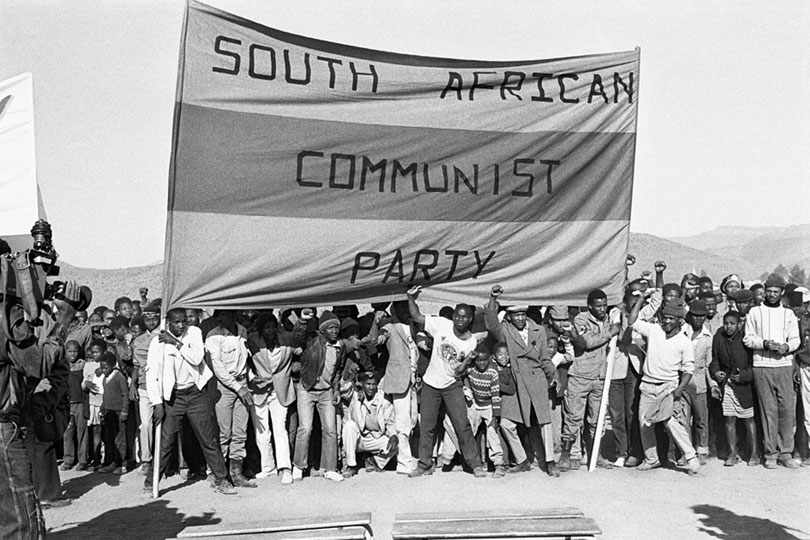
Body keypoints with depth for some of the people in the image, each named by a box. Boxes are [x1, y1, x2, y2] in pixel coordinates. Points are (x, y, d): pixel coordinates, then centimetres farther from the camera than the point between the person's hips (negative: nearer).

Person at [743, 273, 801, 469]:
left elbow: (795, 339, 10)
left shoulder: (788, 314, 14)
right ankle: (770, 453, 6)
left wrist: (787, 346, -11)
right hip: (762, 367, -2)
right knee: (768, 411, 0)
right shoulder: (755, 312, 8)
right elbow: (747, 338, 3)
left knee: (788, 409, -2)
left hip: (784, 366, 2)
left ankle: (786, 452, 7)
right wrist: (765, 343, -14)